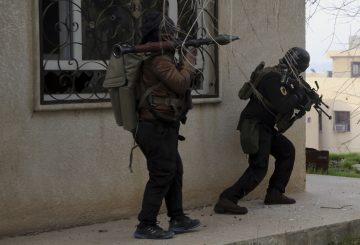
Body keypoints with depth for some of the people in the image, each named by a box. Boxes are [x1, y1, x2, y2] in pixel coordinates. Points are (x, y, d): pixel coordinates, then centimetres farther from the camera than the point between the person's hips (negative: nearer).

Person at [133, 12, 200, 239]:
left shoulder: (160, 56, 14)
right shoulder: (159, 59, -18)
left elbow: (175, 79, 18)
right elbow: (180, 83, -22)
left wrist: (184, 61, 5)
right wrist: (190, 59, -10)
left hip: (161, 127, 11)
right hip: (158, 128, -11)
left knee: (175, 172, 17)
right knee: (161, 176, -7)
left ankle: (177, 219, 25)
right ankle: (146, 226, -4)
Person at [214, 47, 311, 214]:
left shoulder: (284, 78, 15)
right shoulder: (274, 77, -17)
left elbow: (289, 102, 20)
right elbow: (282, 106, -24)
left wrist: (304, 98, 4)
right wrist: (299, 95, -10)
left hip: (265, 127, 11)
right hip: (255, 126, -11)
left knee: (287, 151, 18)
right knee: (259, 168, -18)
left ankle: (274, 194, 20)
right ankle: (226, 201, -25)